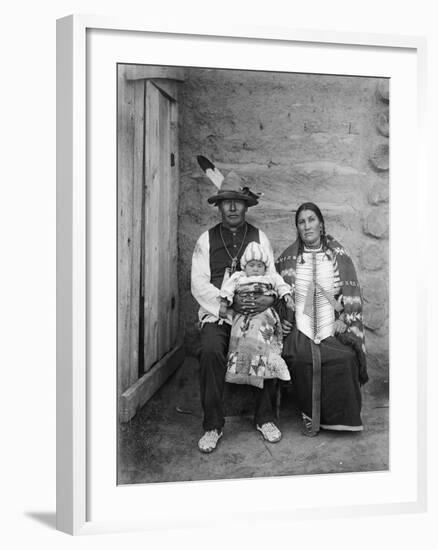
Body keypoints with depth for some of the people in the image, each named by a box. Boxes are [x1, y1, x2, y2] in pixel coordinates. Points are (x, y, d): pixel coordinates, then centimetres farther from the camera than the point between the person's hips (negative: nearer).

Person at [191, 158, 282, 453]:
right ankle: (213, 426, -11)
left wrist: (269, 298, -16)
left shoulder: (260, 237, 12)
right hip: (216, 313, -1)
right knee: (210, 351, -28)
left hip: (255, 313, 1)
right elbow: (199, 284, -1)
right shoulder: (206, 240, 8)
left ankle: (265, 418, -1)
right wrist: (229, 303, -16)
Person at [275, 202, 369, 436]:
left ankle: (338, 417, -5)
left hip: (333, 328, 0)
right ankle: (310, 416, -8)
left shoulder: (338, 254, 8)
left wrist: (344, 322, -6)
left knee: (345, 358, -27)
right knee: (301, 359, -29)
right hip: (300, 328, 0)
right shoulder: (288, 257, 10)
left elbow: (351, 294, 6)